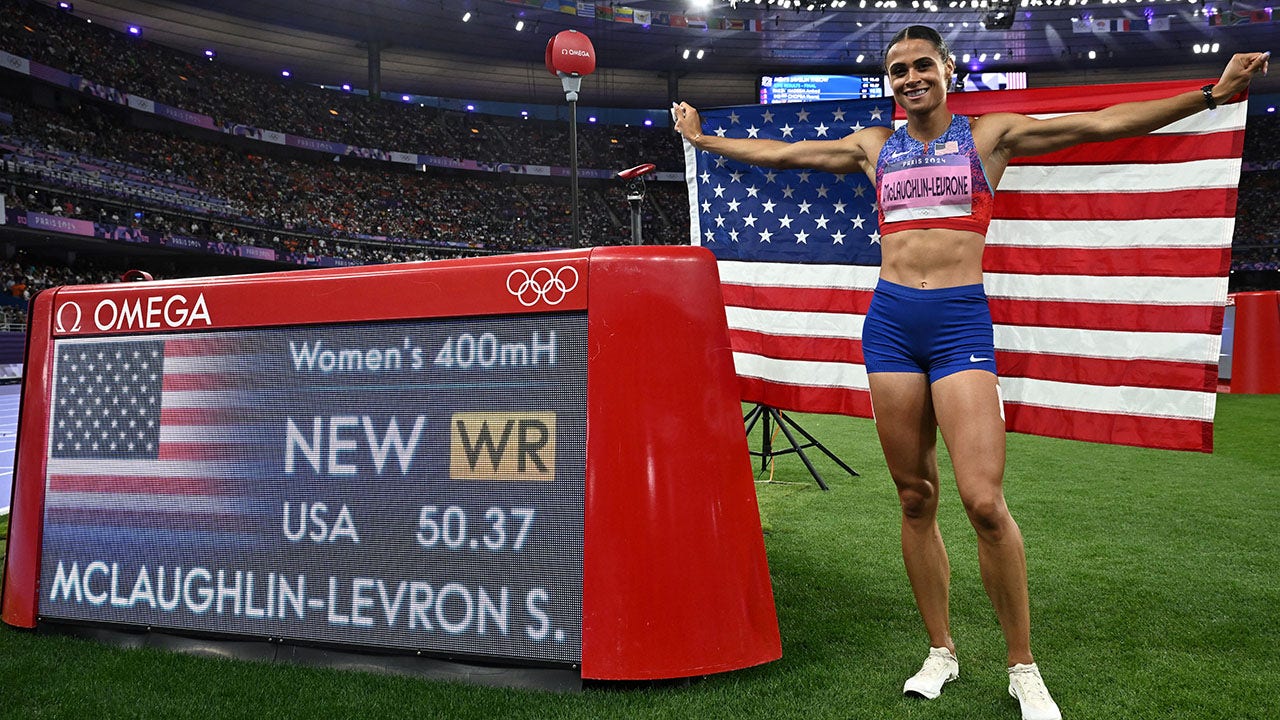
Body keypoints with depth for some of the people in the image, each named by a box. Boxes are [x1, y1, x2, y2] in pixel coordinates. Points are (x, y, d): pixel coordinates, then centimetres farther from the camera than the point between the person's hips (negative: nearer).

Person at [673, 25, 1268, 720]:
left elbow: (1101, 123, 1)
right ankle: (941, 652, 21)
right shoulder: (874, 146, 15)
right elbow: (778, 152, 22)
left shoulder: (990, 134, 8)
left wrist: (1212, 93, -7)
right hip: (889, 322, 3)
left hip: (961, 321, -3)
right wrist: (700, 137, 26)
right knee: (915, 499, 6)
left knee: (984, 501, -12)